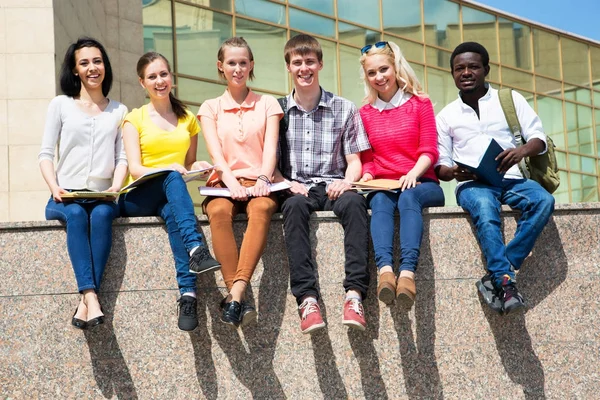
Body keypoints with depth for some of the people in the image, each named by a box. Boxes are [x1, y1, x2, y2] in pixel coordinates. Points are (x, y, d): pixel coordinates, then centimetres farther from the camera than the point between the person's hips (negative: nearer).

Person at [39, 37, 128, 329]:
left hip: (102, 198, 1)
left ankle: (85, 301, -43)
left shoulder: (119, 111, 19)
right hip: (65, 198, -1)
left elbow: (122, 158, 11)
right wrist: (54, 188, -11)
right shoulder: (61, 105, 13)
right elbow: (46, 154, 7)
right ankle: (92, 298, -50)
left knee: (102, 214, -35)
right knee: (76, 215, -36)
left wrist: (115, 187, -10)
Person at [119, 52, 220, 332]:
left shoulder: (188, 120, 20)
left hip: (169, 198, 2)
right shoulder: (135, 119, 9)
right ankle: (196, 248, -57)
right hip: (137, 198, -2)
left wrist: (198, 167, -3)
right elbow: (135, 169, -3)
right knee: (172, 178, -38)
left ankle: (188, 293, -53)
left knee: (173, 214, -38)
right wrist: (167, 170, -22)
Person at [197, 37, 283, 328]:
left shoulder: (267, 104, 17)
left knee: (262, 208, -38)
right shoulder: (210, 108, 17)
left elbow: (270, 148, 2)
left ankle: (236, 292, -48)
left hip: (258, 183, 0)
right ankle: (239, 300, -44)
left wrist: (263, 179, -19)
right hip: (223, 182, 1)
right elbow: (215, 152, 1)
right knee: (219, 211, -36)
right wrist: (230, 180, -20)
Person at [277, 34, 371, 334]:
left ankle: (354, 293, -45)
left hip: (333, 187, 0)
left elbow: (354, 160, 11)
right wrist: (286, 184, -10)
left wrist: (347, 181, -11)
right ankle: (307, 299, -47)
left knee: (354, 202, -36)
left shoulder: (344, 109, 15)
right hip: (296, 189, 0)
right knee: (294, 206, -37)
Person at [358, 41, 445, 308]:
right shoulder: (365, 113, 16)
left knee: (408, 196, -37)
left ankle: (407, 273, -56)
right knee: (380, 200, -35)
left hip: (421, 184, -1)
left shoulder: (420, 103, 9)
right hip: (383, 186, 2)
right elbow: (366, 157, 15)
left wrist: (413, 174, -19)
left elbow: (429, 151, 0)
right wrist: (367, 175, -8)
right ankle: (385, 270, -58)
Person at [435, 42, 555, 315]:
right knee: (485, 209, -37)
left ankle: (497, 275, -33)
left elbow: (539, 138, 6)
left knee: (543, 201, -31)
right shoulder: (446, 115, 17)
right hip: (472, 184, -1)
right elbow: (441, 165, 16)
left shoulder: (511, 99, 13)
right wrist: (452, 172, -10)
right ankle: (505, 282, -40)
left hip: (511, 179, 1)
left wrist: (522, 151, -18)